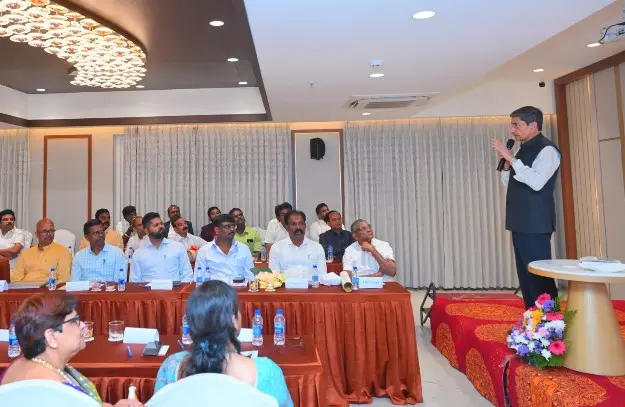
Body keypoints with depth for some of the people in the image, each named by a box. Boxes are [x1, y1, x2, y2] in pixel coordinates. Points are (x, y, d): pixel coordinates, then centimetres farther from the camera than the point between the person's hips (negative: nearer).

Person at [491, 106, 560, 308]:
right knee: (525, 273, 13)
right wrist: (506, 164, 3)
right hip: (520, 222, 9)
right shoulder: (523, 150, 16)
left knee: (539, 273, -5)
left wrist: (512, 159, -24)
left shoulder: (547, 149, -10)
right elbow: (510, 183, 20)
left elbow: (537, 183, -24)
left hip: (536, 223, -9)